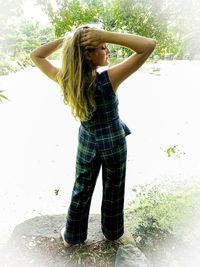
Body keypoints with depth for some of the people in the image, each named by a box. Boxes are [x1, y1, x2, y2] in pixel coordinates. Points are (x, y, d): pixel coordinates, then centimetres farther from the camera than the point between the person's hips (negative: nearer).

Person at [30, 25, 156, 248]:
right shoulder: (108, 79, -29)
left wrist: (64, 40, -10)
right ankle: (111, 232, 44)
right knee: (113, 191, 19)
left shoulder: (65, 79, -17)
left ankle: (72, 236, 40)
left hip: (86, 142, 4)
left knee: (81, 191, 21)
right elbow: (149, 45, -30)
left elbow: (36, 56, 1)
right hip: (113, 142, -3)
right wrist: (106, 35, -32)